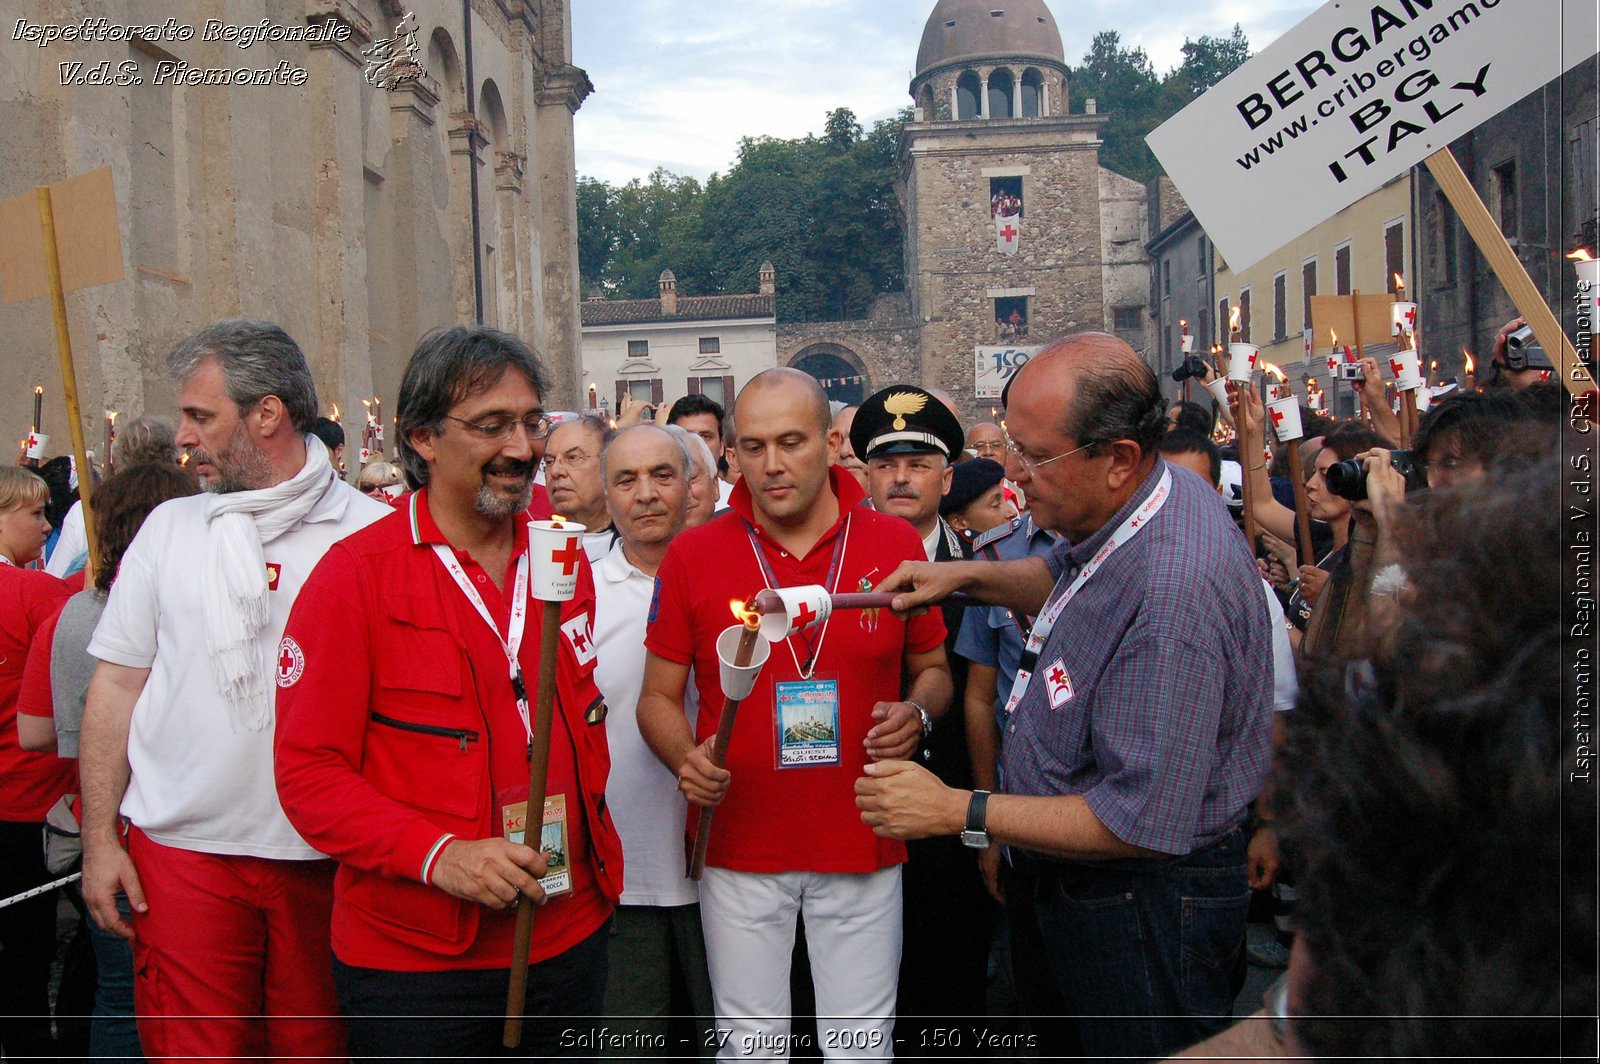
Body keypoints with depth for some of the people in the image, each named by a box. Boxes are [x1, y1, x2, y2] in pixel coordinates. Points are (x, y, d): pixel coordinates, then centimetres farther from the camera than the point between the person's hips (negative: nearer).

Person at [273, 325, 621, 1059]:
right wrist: (438, 854, -23)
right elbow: (309, 772, -12)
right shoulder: (355, 575, -10)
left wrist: (588, 817, 7)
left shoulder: (563, 559, 5)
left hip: (570, 935, 5)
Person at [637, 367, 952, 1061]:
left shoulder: (896, 544, -2)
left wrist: (915, 712, -12)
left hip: (863, 846, 1)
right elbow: (658, 698, 2)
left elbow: (933, 671, 10)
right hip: (738, 844, 0)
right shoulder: (692, 555, -4)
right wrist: (686, 759, -17)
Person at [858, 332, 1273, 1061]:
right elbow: (1063, 579, 22)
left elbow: (1142, 823, -32)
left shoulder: (1173, 591, -35)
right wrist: (970, 577, 3)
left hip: (1147, 912, -9)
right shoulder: (1126, 509, -4)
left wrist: (960, 812, -26)